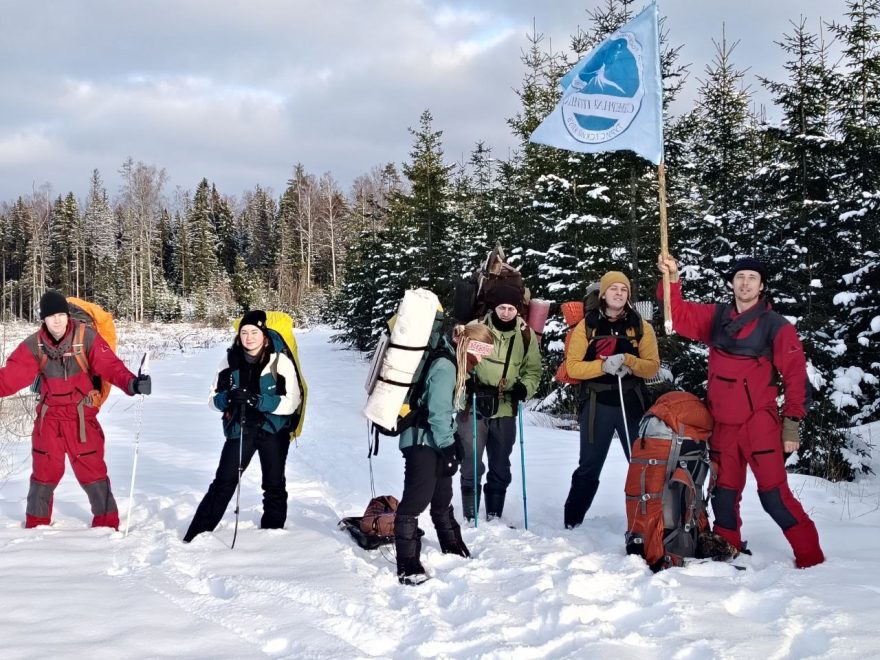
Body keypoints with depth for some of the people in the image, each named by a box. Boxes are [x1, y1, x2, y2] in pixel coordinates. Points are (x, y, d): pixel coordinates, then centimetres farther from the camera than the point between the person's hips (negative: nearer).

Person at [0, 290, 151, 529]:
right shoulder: (34, 345, -6)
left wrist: (131, 383, -39)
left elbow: (110, 366, -21)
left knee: (93, 472, 2)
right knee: (44, 473, 14)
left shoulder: (86, 337, -15)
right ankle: (36, 524, 31)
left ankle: (107, 524, 18)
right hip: (49, 418, 3)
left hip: (81, 417, -2)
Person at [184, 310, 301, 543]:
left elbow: (291, 402, -17)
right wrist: (227, 398, -23)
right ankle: (197, 534, 0)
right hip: (240, 430, 1)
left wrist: (258, 400, -29)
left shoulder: (281, 362, -13)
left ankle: (272, 533, 30)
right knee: (223, 482, -5)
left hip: (273, 431, -1)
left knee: (274, 485, 13)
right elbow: (213, 399, 0)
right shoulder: (230, 361, -5)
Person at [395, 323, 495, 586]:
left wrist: (452, 442, 15)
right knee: (416, 498, -13)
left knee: (442, 496, 23)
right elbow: (438, 412, -23)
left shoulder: (454, 364, 12)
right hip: (422, 441, -11)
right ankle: (407, 565, -12)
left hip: (436, 442, 11)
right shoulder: (444, 366, -20)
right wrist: (447, 446, -20)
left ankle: (452, 546, 39)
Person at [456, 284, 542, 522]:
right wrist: (469, 384, -15)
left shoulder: (526, 335, 3)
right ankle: (471, 518, 5)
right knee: (472, 465, -3)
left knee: (500, 467, 11)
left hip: (506, 410, 3)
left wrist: (524, 388, -8)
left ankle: (494, 516, 22)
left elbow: (533, 370, 11)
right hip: (473, 407, -3)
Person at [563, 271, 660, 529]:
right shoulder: (586, 326, 2)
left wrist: (629, 361, -18)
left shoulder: (641, 326, 5)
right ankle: (572, 522, 17)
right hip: (596, 405, -1)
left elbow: (653, 366, 1)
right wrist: (603, 366, -19)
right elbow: (573, 366, -4)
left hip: (631, 405, 1)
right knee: (589, 468, 7)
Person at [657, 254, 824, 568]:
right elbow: (680, 314, 10)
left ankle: (810, 558, 1)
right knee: (724, 494, 12)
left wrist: (792, 423, -9)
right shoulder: (715, 317, 8)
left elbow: (796, 377, -6)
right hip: (722, 424, 5)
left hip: (759, 424, -5)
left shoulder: (777, 327, -5)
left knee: (774, 495, -9)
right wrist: (672, 280, -7)